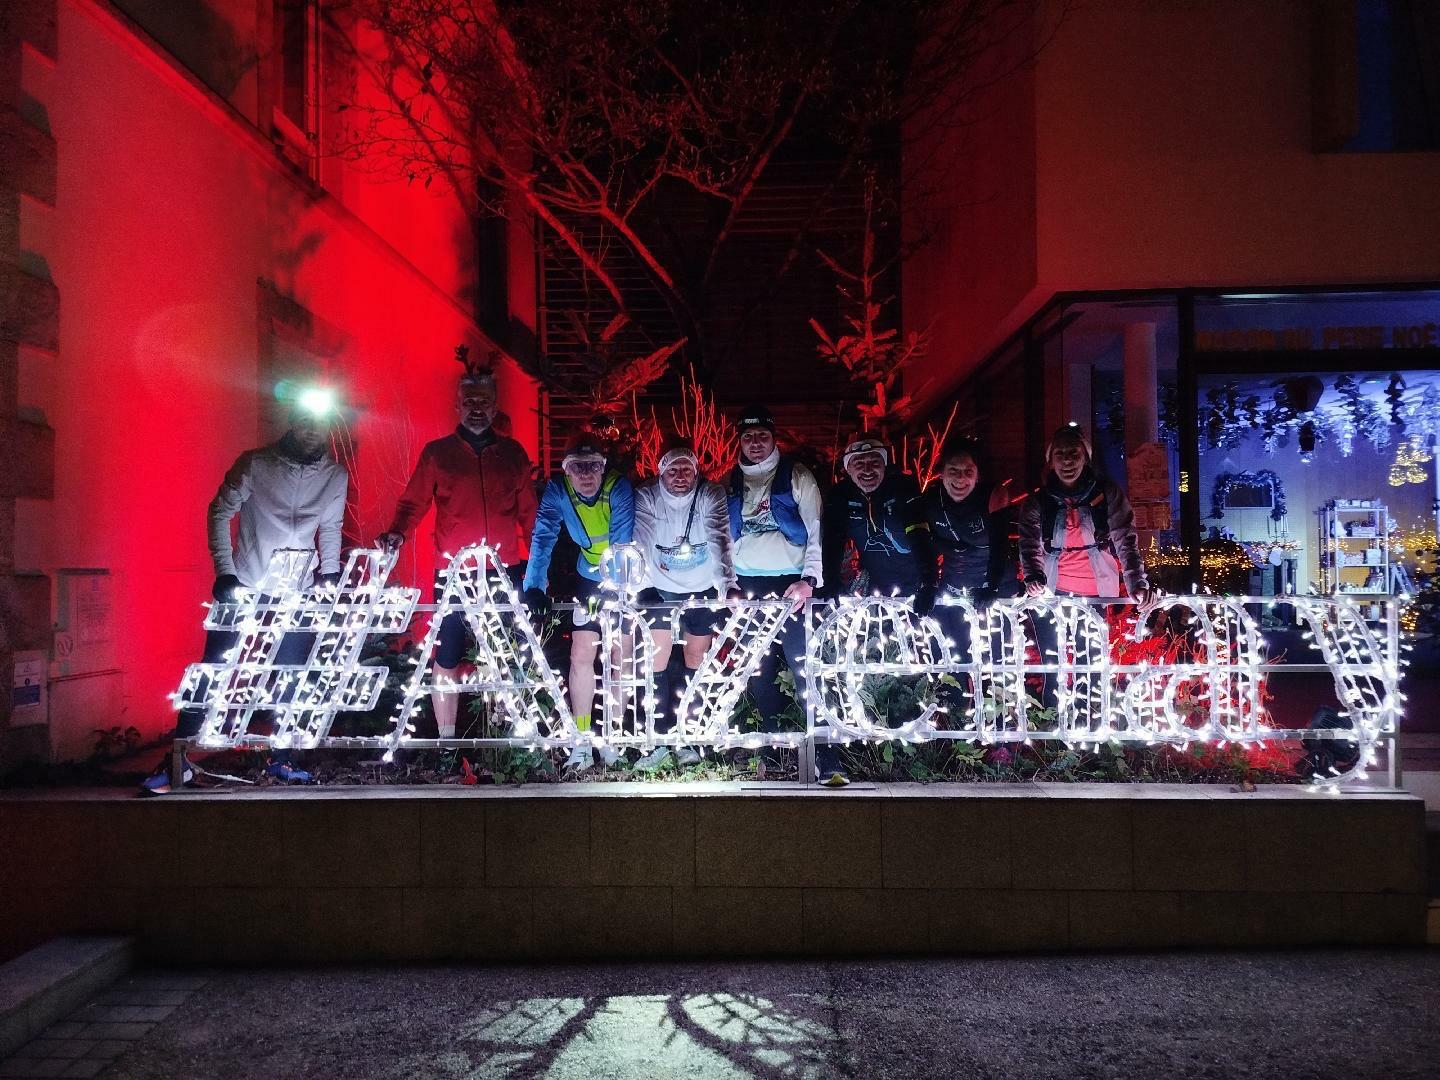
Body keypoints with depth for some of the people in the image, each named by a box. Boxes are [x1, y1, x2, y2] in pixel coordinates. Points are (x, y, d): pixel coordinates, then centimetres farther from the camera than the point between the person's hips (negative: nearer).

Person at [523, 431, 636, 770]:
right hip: (590, 578, 3)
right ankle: (581, 741, 4)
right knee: (581, 654, -4)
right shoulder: (557, 491, -16)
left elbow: (622, 543, -31)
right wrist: (534, 586, -35)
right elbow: (543, 537, -23)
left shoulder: (619, 488, -25)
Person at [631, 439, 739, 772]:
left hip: (703, 589, 0)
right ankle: (661, 739, 2)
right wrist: (644, 586, -27)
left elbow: (722, 541, -16)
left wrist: (730, 585, -25)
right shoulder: (646, 498, -9)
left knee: (697, 661, 5)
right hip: (661, 588, 0)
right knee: (657, 660, -6)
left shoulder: (712, 496, -10)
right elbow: (642, 544, -17)